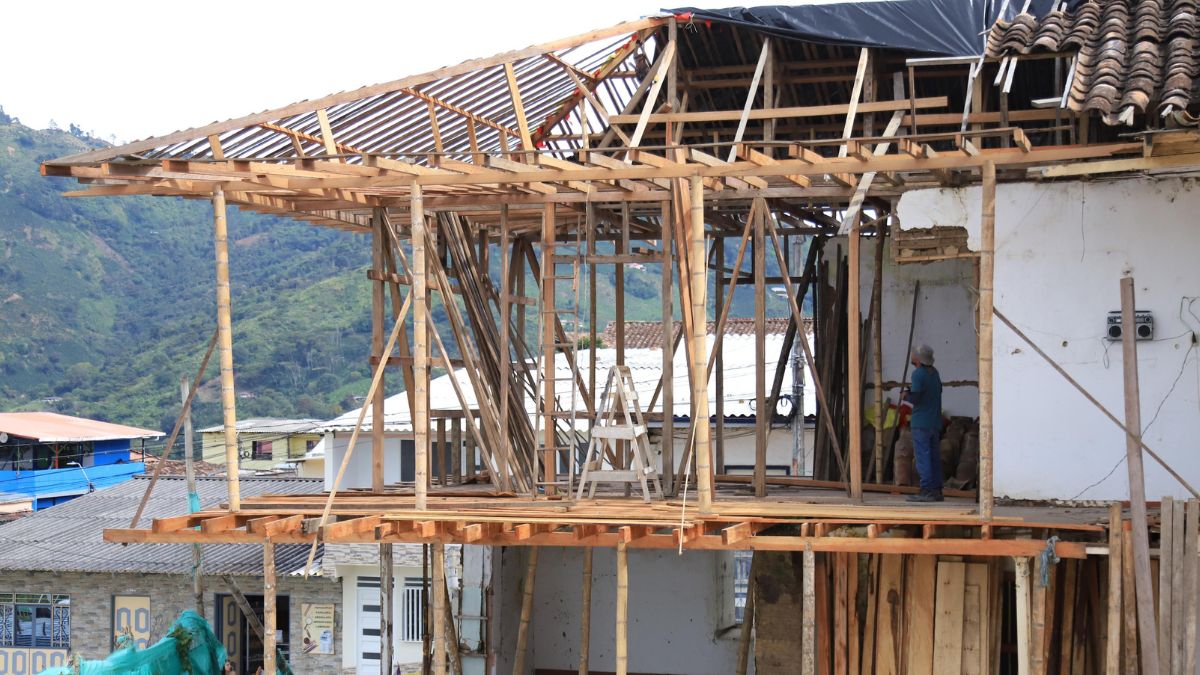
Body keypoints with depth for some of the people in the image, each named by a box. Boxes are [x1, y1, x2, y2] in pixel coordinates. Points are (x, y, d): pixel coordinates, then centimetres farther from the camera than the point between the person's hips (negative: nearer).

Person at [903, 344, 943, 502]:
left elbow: (915, 398, -20)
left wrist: (906, 396, 0)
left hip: (921, 423, -8)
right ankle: (937, 490, 12)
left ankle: (926, 490, -10)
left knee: (922, 456, -7)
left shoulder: (918, 374, -13)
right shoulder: (934, 373, 13)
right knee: (934, 456, 11)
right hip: (935, 422, 8)